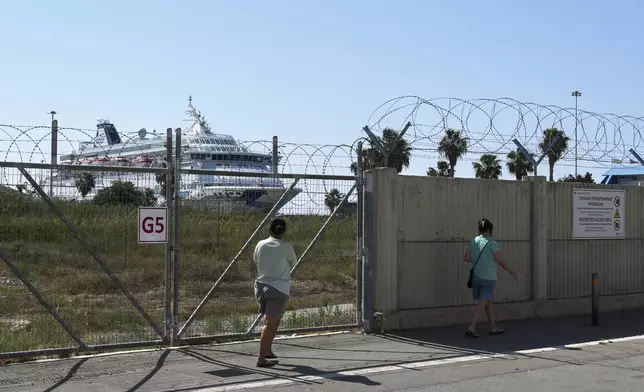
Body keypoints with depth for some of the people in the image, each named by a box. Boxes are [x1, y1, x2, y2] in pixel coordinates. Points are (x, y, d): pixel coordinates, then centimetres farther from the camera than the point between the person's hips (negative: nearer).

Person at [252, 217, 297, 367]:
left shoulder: (261, 245, 2)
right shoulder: (286, 247, -8)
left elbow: (255, 260, 17)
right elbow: (293, 262, 6)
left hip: (261, 286, 5)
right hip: (279, 288, -5)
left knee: (273, 321, 23)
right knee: (270, 323, -6)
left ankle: (267, 351, 26)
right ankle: (261, 359, -10)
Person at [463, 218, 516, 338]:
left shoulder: (473, 242, 4)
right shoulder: (491, 243, -12)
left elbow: (467, 258, 2)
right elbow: (500, 261, -11)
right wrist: (511, 271, 2)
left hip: (476, 276, 6)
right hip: (488, 278, -6)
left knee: (488, 302, 16)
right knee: (482, 303, -4)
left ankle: (493, 327, 25)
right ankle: (471, 328, -13)